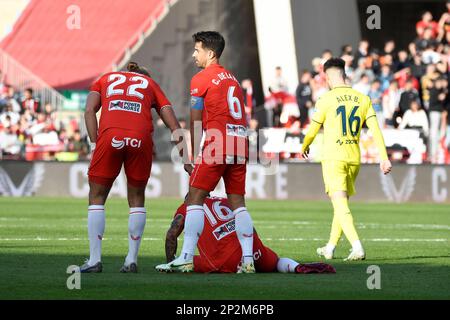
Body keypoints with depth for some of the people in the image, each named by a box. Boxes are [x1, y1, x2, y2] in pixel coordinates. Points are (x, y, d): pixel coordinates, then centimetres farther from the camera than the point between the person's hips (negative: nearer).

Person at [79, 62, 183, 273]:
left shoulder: (105, 79, 30)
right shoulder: (151, 85, 30)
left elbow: (90, 110, 11)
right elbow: (173, 123, 20)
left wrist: (94, 143, 7)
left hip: (109, 135, -1)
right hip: (141, 137, 1)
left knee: (97, 198, 12)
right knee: (136, 199, 17)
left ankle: (95, 260, 6)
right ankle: (132, 260, 11)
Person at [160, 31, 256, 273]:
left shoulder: (200, 80, -1)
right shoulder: (232, 78, 20)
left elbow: (195, 123, 0)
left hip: (217, 143, -7)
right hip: (240, 143, 7)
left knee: (195, 198, -3)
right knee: (237, 201, 9)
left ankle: (187, 258, -9)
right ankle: (248, 260, 2)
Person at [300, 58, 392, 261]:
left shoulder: (326, 100, -6)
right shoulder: (363, 99, 6)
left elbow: (312, 131, 3)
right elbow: (375, 130, -1)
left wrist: (304, 147, 23)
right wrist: (384, 158, -2)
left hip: (333, 158, -5)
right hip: (354, 158, 5)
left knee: (340, 204, -10)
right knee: (342, 203, 18)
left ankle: (357, 247, -27)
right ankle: (330, 248, 29)